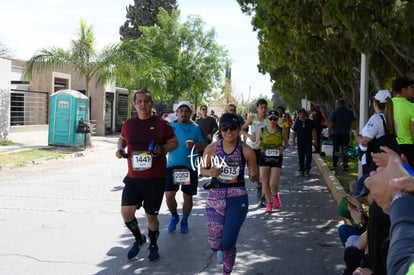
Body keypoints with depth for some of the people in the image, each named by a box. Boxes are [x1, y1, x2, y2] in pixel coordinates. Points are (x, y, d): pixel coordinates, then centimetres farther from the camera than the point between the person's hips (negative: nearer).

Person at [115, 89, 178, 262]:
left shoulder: (161, 124, -5)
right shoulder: (128, 124, 4)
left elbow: (174, 142, 2)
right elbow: (122, 139, 23)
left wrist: (162, 148, -17)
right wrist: (120, 149, 2)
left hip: (155, 179, -3)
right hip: (133, 178, 3)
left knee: (151, 215, 5)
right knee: (126, 212, -6)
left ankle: (153, 245, 32)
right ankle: (139, 239, 23)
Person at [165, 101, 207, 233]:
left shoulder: (195, 128, 3)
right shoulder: (170, 126, 5)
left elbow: (204, 145, 0)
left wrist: (194, 145, -19)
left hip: (189, 167, 0)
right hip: (172, 166, 0)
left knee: (187, 197, 6)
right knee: (169, 195, -5)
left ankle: (184, 220, 28)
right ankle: (174, 216, 23)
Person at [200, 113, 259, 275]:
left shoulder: (246, 151, -7)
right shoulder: (211, 149, -4)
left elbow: (255, 177, 1)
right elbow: (203, 170, 9)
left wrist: (253, 175, -23)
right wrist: (210, 172, -13)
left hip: (237, 198, -1)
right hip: (215, 196, 2)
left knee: (228, 243, -4)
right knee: (214, 244, 0)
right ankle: (221, 248, 42)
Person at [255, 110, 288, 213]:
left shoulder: (281, 131, -2)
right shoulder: (261, 131, -1)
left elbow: (286, 143, 14)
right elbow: (256, 146, 7)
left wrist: (284, 147, -8)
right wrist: (258, 145, -17)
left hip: (277, 159, -1)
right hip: (264, 158, 1)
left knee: (273, 184, -8)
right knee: (265, 182, 5)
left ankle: (275, 195, 28)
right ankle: (269, 203, 25)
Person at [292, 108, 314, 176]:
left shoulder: (310, 122, 2)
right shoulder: (297, 122, 3)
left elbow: (313, 131, 8)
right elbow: (294, 132, 9)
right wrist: (293, 140, 4)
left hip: (308, 142, -1)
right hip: (300, 142, 1)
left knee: (309, 156, -6)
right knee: (301, 157, 5)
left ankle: (307, 169, 6)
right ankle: (302, 170, 15)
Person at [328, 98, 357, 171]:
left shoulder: (335, 112, -6)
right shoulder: (350, 112, 5)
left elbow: (330, 124, -8)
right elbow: (354, 123, 8)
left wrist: (329, 133, -1)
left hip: (336, 133, -2)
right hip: (346, 134, 2)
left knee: (335, 150, 3)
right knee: (345, 150, 7)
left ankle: (334, 166, 1)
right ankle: (345, 166, 5)